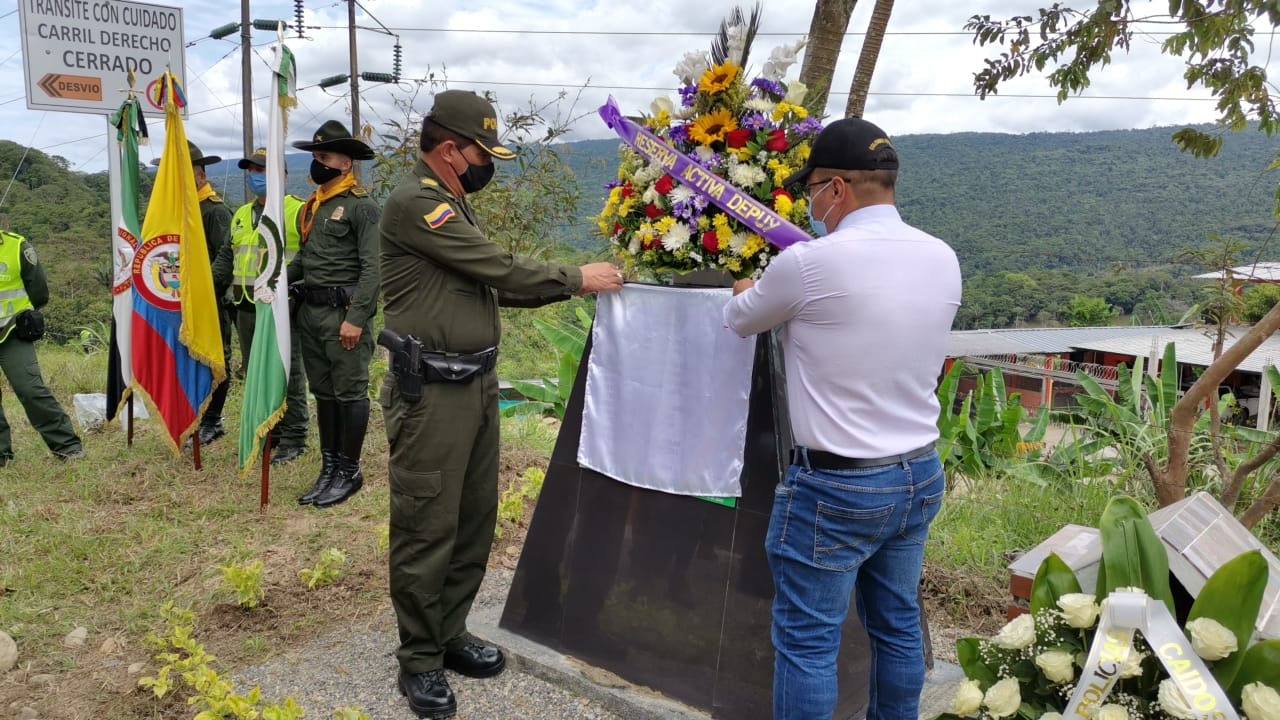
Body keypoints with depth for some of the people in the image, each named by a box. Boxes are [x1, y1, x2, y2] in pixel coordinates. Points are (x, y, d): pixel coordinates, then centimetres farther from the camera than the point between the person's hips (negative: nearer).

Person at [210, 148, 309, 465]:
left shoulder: (299, 212, -5)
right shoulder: (242, 215, 18)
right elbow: (226, 258, 22)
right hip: (247, 309, 8)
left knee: (288, 375, -1)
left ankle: (293, 439, 8)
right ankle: (268, 434, 24)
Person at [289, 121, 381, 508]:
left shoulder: (362, 206, -9)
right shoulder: (311, 207, 16)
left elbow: (372, 268, -15)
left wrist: (356, 318, -21)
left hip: (344, 312, -8)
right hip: (310, 311, 8)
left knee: (350, 393, 0)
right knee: (323, 392, 13)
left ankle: (349, 472, 10)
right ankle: (329, 468, 23)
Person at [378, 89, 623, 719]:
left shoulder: (451, 203, 17)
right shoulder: (414, 202, -15)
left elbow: (492, 282, 17)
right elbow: (499, 269, -17)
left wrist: (564, 287, 8)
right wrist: (575, 279, -6)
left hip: (477, 386, 10)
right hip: (431, 395, -9)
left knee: (475, 522, 16)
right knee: (427, 532, 1)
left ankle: (450, 635, 32)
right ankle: (420, 661, 17)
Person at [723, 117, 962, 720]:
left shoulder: (809, 263, -17)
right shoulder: (942, 259, 1)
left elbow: (739, 321, 1)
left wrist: (747, 293, 24)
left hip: (836, 488, -7)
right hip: (922, 476, 7)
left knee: (807, 640, 7)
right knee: (898, 626, 20)